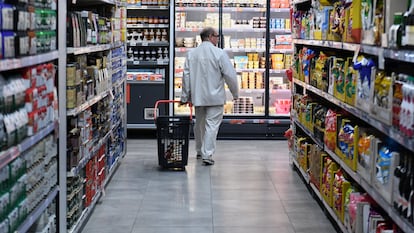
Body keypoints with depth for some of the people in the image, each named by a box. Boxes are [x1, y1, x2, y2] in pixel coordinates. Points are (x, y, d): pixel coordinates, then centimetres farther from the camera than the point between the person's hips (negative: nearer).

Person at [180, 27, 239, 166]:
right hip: (215, 97, -5)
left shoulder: (191, 54, 4)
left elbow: (187, 76, 5)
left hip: (198, 97, 5)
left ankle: (200, 151, 33)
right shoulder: (219, 53, -10)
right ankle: (207, 155, -10)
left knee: (199, 124, 19)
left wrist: (185, 96, 11)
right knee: (212, 125, -4)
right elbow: (230, 75, -10)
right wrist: (235, 93, 3)